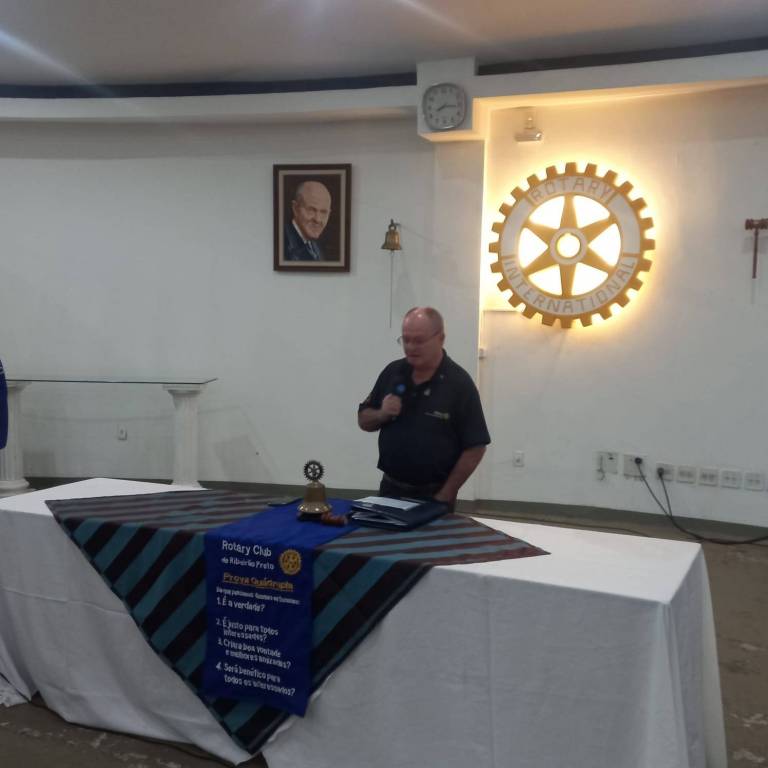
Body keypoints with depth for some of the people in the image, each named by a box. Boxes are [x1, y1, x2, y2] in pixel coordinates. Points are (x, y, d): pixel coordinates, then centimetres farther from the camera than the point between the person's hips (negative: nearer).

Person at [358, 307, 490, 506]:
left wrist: (445, 495, -13)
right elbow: (364, 420, 10)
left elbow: (475, 448, -12)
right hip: (390, 488, 4)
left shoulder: (459, 383, -12)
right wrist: (381, 415, -12)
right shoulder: (392, 372, 1)